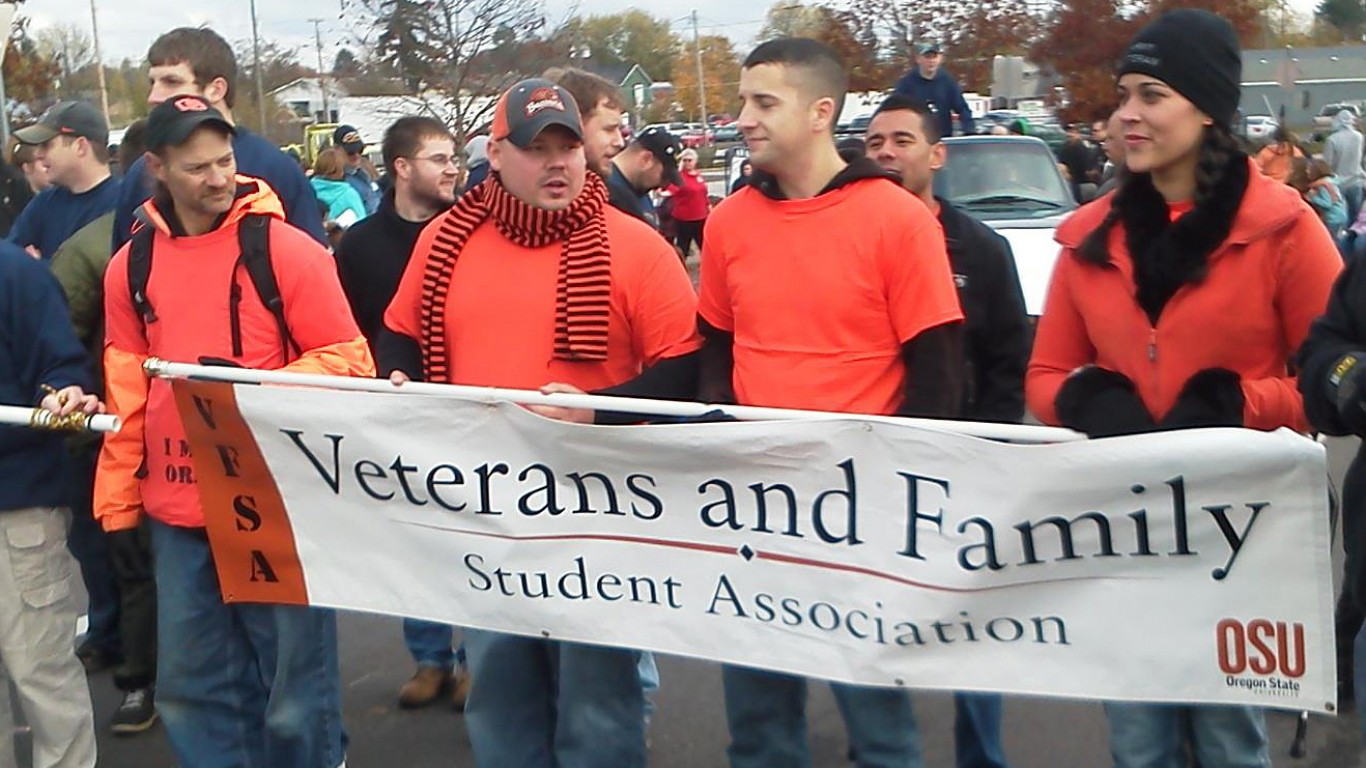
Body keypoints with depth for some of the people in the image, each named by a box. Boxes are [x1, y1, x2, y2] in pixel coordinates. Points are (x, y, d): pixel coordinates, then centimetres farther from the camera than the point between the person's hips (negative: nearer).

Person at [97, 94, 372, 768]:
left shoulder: (284, 249, -6)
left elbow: (349, 360, -7)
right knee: (192, 686, 14)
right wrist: (118, 502, 14)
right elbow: (127, 395, 13)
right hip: (178, 516, 5)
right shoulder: (131, 265, 7)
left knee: (294, 687, 4)